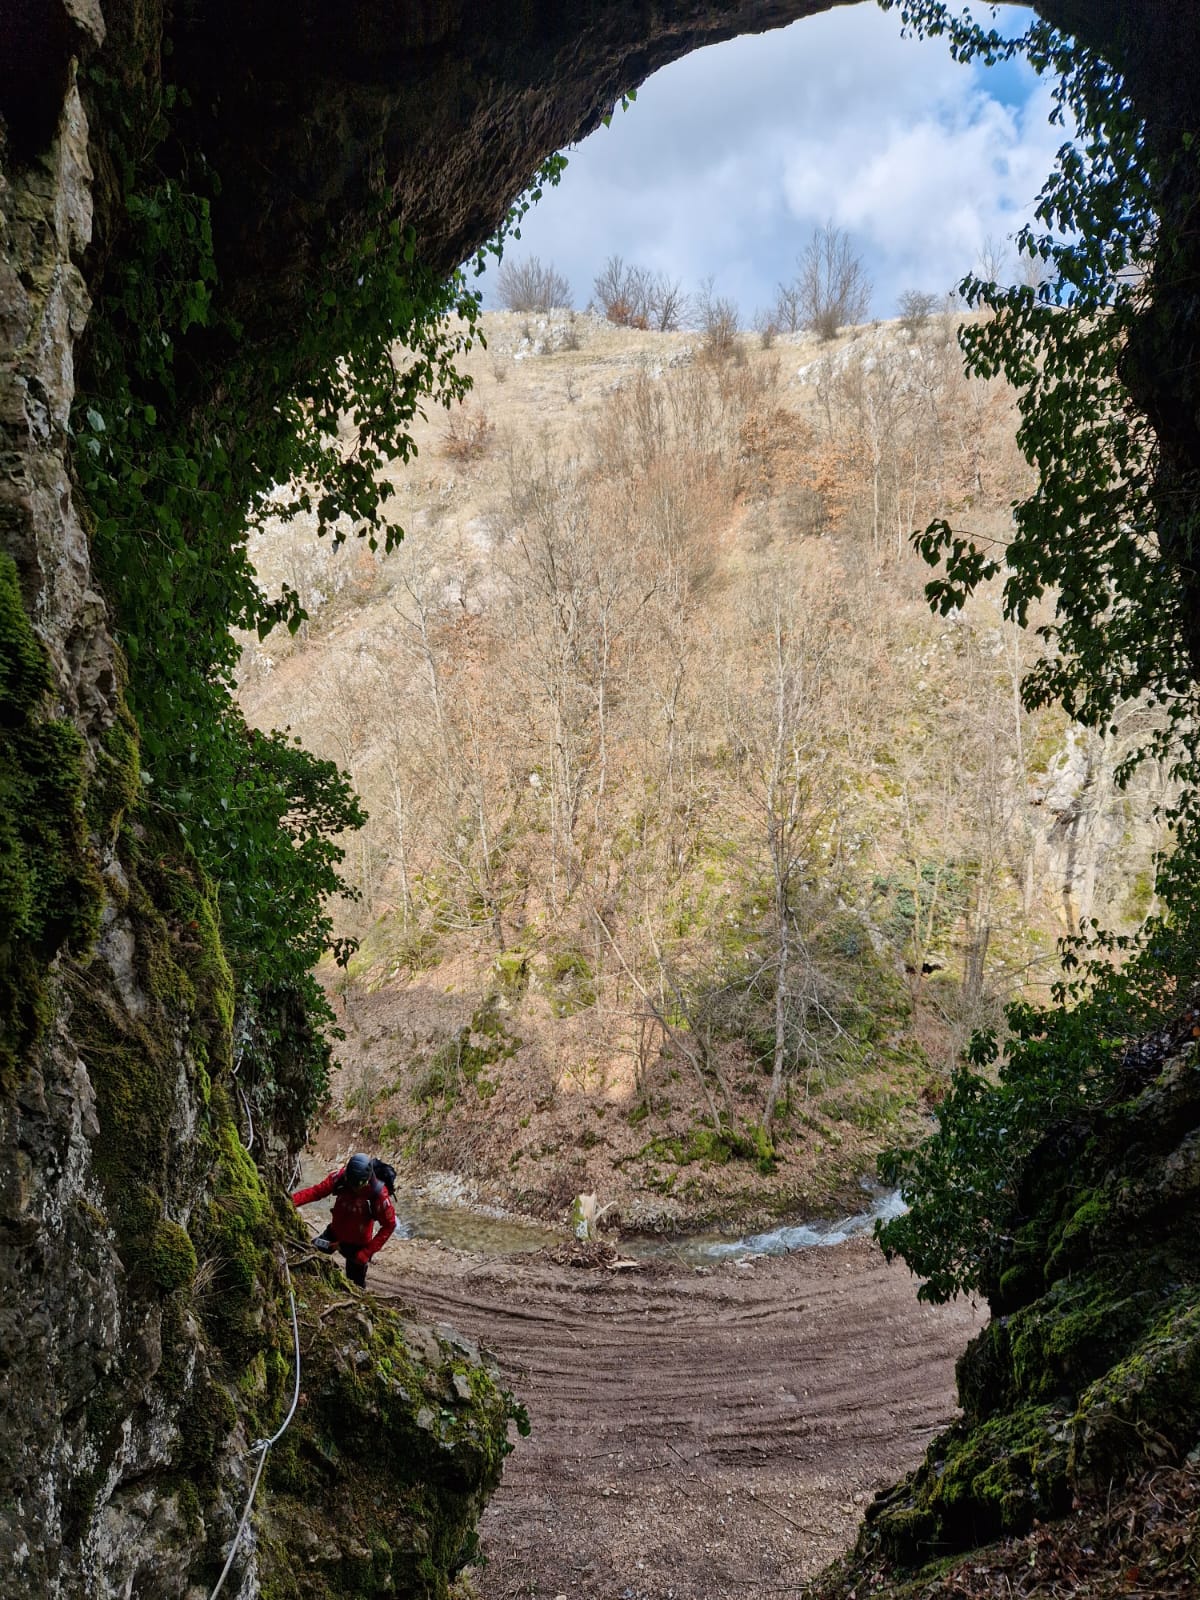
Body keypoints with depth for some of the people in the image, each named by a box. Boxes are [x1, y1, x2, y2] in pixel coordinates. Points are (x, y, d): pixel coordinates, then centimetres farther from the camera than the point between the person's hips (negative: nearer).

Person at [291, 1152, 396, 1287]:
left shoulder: (378, 1194, -30)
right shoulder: (341, 1178, -22)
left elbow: (389, 1225, -22)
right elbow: (316, 1191, -22)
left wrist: (367, 1252, -23)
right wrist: (291, 1201, -38)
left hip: (357, 1245, -3)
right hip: (334, 1234, 3)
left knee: (356, 1285, 9)